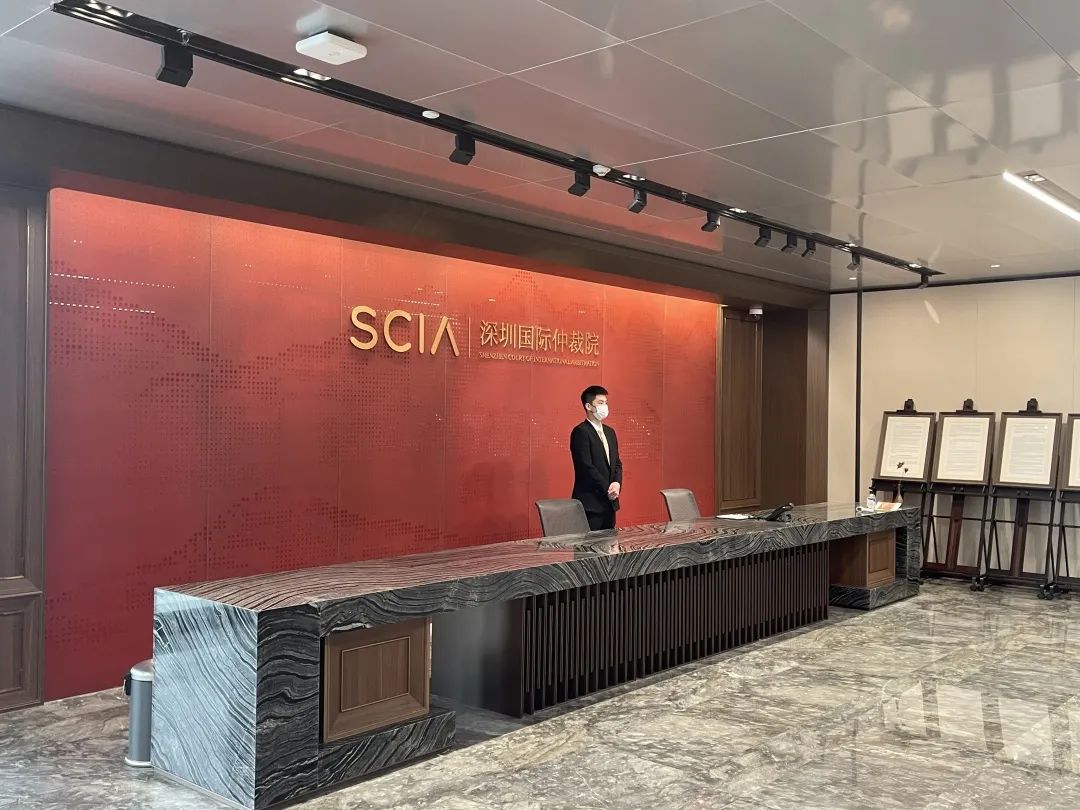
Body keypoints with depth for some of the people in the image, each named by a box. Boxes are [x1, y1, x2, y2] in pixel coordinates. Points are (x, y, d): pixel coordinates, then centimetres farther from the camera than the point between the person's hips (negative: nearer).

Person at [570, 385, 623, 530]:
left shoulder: (609, 432, 16)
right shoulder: (580, 432, -10)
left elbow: (617, 463, 16)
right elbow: (587, 467, -16)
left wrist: (617, 483, -3)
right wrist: (608, 489, -13)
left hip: (609, 502, 8)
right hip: (591, 503, -8)